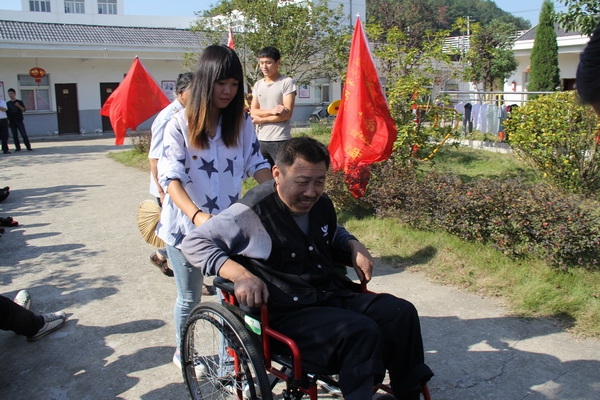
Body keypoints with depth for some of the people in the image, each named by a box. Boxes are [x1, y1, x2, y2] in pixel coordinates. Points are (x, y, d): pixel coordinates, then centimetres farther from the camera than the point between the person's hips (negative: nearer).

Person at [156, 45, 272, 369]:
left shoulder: (241, 122, -1)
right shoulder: (180, 125, -12)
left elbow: (257, 164, 0)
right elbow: (171, 178, -21)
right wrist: (197, 215, -38)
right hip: (185, 225, -2)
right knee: (190, 297, 15)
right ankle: (183, 353, 40)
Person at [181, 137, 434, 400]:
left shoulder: (321, 205, 9)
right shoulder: (252, 213, -12)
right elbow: (193, 243, -10)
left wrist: (353, 245, 8)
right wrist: (240, 274, -24)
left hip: (333, 296, 8)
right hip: (286, 314, -7)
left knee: (401, 313, -9)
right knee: (362, 333, -29)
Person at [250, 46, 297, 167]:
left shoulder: (287, 82, -4)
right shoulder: (258, 85, 13)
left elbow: (287, 114, -12)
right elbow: (253, 112, 5)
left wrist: (262, 119, -5)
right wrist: (272, 111, -13)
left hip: (280, 140, -6)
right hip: (260, 140, 6)